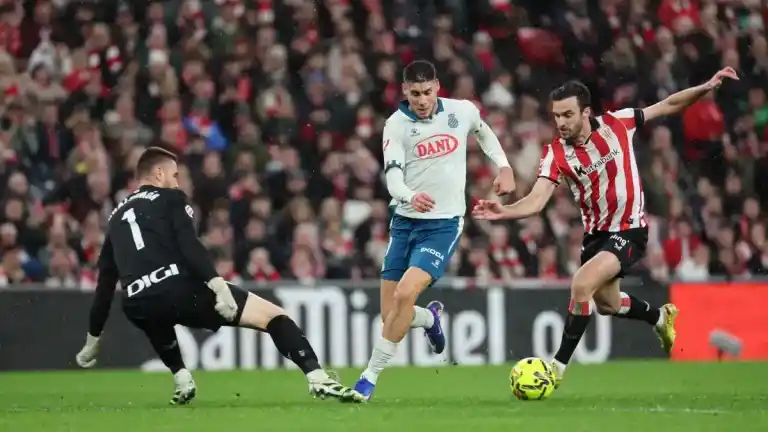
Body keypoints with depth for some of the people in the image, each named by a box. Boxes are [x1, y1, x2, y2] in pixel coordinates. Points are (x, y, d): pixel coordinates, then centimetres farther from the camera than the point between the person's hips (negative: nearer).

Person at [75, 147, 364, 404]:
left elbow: (105, 284, 29)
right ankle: (318, 379, -16)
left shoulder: (117, 216, 29)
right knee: (273, 316, 1)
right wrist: (216, 284, -16)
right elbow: (188, 246, -7)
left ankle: (182, 380, 26)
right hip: (177, 289, -5)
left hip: (137, 307, 5)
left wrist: (93, 340, 36)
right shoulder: (169, 199, 14)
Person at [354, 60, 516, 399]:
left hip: (444, 223, -2)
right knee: (390, 314, 3)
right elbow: (393, 179, -19)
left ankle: (370, 378, -11)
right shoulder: (396, 125, -8)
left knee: (405, 294, -22)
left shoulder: (462, 111, -4)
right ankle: (430, 318, 40)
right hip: (405, 221, 2)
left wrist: (504, 167, 9)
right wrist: (410, 196, -41)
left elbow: (483, 131, 21)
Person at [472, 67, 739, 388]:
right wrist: (504, 212, -43)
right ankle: (659, 317, 58)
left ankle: (559, 366, -14)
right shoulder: (556, 153, -13)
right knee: (606, 303, 24)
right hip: (595, 232, 5)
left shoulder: (616, 124, -15)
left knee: (581, 285, -25)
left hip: (629, 230, -5)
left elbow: (668, 106, -3)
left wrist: (706, 88, -14)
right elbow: (536, 201, -23)